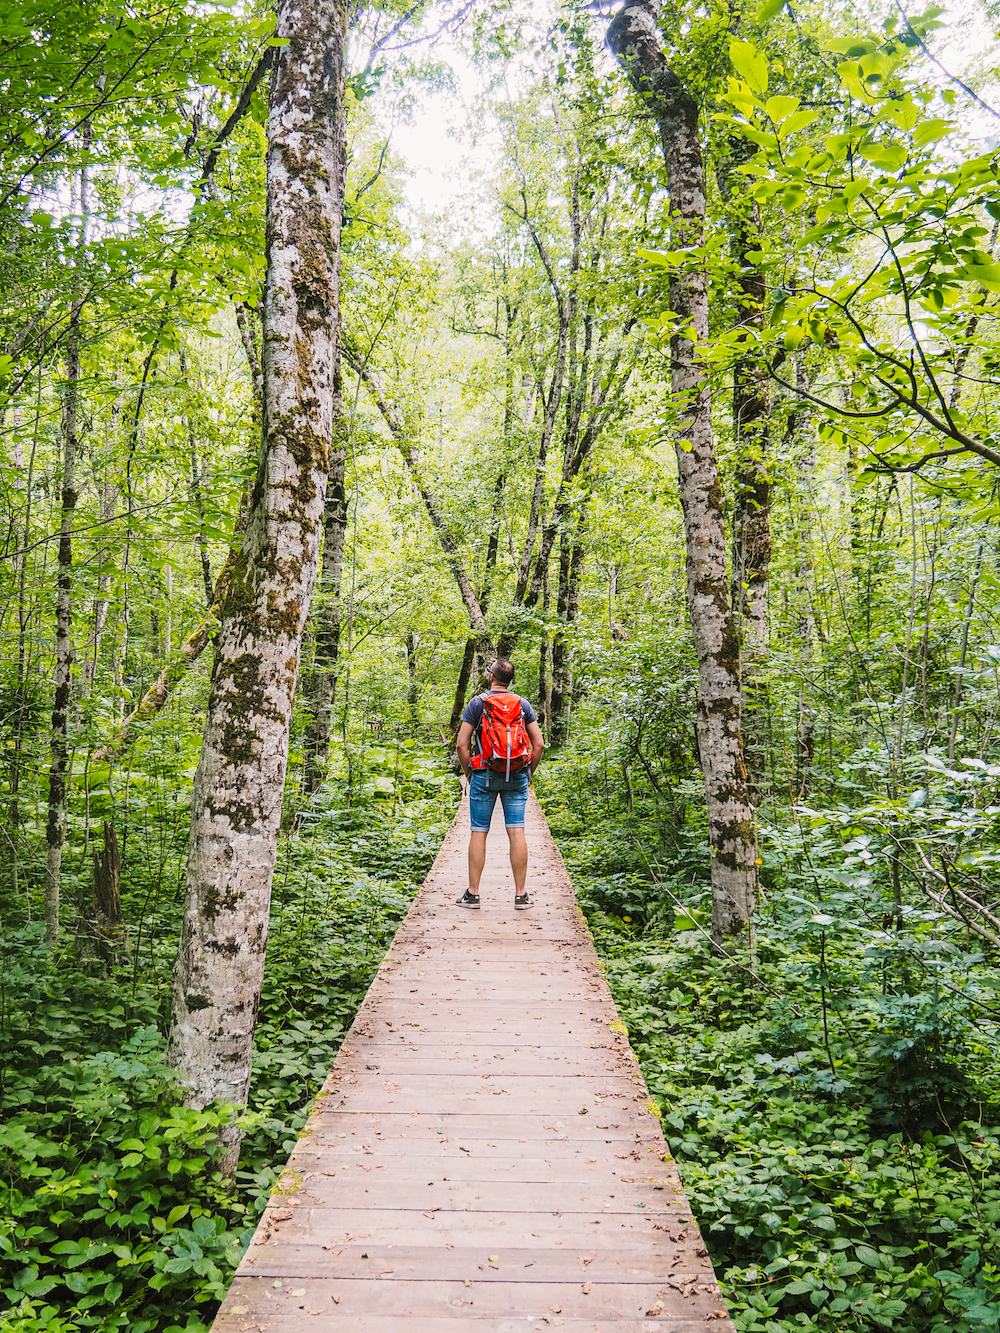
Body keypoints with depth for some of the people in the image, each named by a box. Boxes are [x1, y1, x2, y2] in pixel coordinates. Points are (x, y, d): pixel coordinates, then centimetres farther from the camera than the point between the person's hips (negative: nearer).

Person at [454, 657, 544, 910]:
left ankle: (473, 894, 8)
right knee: (516, 832, 1)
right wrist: (528, 772, 12)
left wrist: (469, 772, 7)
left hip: (484, 775, -2)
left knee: (479, 833, 4)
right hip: (516, 776, 2)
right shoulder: (523, 704, 5)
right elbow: (539, 744, 2)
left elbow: (461, 744, -5)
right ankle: (521, 895, 3)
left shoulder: (477, 703, -2)